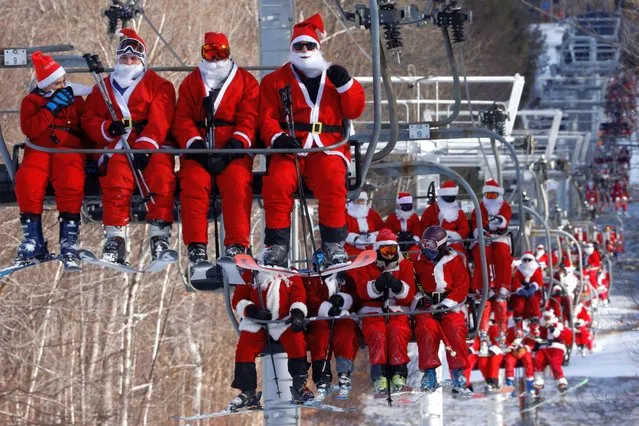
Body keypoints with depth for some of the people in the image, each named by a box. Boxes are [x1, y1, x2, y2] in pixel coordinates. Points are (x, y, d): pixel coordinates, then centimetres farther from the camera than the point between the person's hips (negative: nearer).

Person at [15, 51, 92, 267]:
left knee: (71, 182, -33)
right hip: (39, 150, 0)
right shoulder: (31, 101, 15)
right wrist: (51, 108, -8)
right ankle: (33, 241, -22)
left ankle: (69, 242, -28)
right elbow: (29, 129, -2)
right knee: (27, 180, -31)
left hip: (69, 150, 0)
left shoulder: (76, 99, 20)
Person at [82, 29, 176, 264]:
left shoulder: (159, 85, 13)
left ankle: (160, 236, -31)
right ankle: (115, 240, -33)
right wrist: (107, 129, -8)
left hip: (153, 146, -1)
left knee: (161, 171, -32)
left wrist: (146, 146, -18)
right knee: (117, 173, -31)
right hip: (117, 146, 1)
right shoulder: (104, 88, 24)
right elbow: (89, 119, 15)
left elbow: (160, 119, -2)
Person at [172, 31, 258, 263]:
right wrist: (195, 143, -11)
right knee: (194, 182, -28)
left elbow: (248, 118, 4)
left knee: (237, 182, -30)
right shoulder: (191, 83, 20)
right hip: (198, 149, 1)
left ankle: (237, 244, -31)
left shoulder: (246, 81, 15)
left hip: (233, 151, -1)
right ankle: (196, 244, -28)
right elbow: (182, 120, 9)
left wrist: (237, 143, -14)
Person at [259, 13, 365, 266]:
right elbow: (267, 118, 7)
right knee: (277, 182, -31)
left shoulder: (334, 76, 19)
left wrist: (345, 84, -6)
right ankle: (276, 245, -23)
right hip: (289, 148, 0)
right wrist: (277, 138, -14)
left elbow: (354, 111, 11)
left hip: (327, 148, 0)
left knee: (331, 180, -33)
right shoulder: (275, 81, 16)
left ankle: (334, 245, -26)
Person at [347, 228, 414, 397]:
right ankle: (380, 378, -37)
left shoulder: (405, 266, 12)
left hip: (398, 312, 1)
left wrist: (397, 285, -20)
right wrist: (378, 284, -24)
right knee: (377, 335, -32)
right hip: (373, 312, -1)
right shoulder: (366, 266, 11)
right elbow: (363, 291, -5)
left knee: (397, 332, -33)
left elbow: (409, 295, 1)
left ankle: (399, 375, -33)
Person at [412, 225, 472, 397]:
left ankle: (458, 374, -26)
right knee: (426, 329, -28)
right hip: (426, 306, 2)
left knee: (455, 331, -28)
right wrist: (418, 297, -3)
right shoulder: (419, 262, 12)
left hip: (450, 306, -2)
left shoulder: (454, 260, 4)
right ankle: (429, 374, -28)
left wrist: (447, 303, -14)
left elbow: (462, 285, -2)